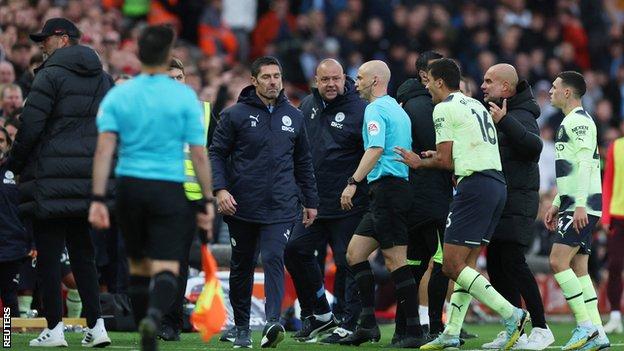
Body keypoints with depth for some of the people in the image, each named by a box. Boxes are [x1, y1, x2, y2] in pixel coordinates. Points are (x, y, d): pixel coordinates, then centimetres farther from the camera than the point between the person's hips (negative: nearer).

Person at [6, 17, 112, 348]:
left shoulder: (51, 76, -8)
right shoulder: (103, 79, 14)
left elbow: (30, 126, -11)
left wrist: (14, 165, 1)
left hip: (51, 180, -6)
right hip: (88, 181, 6)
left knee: (48, 255, -2)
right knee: (83, 254, 11)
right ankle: (96, 324, 3)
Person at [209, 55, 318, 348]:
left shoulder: (293, 117, 11)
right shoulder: (235, 115, 0)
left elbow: (303, 162, 19)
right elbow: (216, 153, 0)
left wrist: (310, 201, 18)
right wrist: (220, 189, -13)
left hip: (281, 207, 1)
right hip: (242, 207, -1)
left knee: (274, 259, -18)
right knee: (241, 268, 9)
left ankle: (273, 321, -29)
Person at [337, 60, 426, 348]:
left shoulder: (376, 109, -8)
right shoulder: (397, 109, 21)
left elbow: (375, 149, -21)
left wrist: (353, 182, -24)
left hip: (388, 188, -10)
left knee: (395, 260, -9)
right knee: (354, 253, 10)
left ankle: (413, 332, -10)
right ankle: (368, 324, 7)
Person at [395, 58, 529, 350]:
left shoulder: (444, 108, -3)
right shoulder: (477, 106, 23)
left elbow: (445, 161, -6)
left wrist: (419, 162, 12)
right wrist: (440, 156, 26)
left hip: (474, 184, -9)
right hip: (497, 182, 9)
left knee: (452, 265, -9)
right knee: (466, 264, 11)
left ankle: (511, 315, -16)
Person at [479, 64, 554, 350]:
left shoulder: (521, 116, -12)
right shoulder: (495, 112, 18)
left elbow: (534, 145, -30)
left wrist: (505, 122, -34)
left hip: (517, 201, -10)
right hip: (497, 202, 10)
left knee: (513, 262, -14)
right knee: (495, 265, 8)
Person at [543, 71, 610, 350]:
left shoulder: (578, 121, -10)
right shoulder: (570, 122, 22)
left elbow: (585, 164, -20)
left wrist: (580, 204, -26)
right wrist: (557, 205, 26)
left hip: (583, 206, -10)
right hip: (574, 206, 10)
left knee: (558, 262, -15)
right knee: (578, 269, 7)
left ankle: (586, 325, -15)